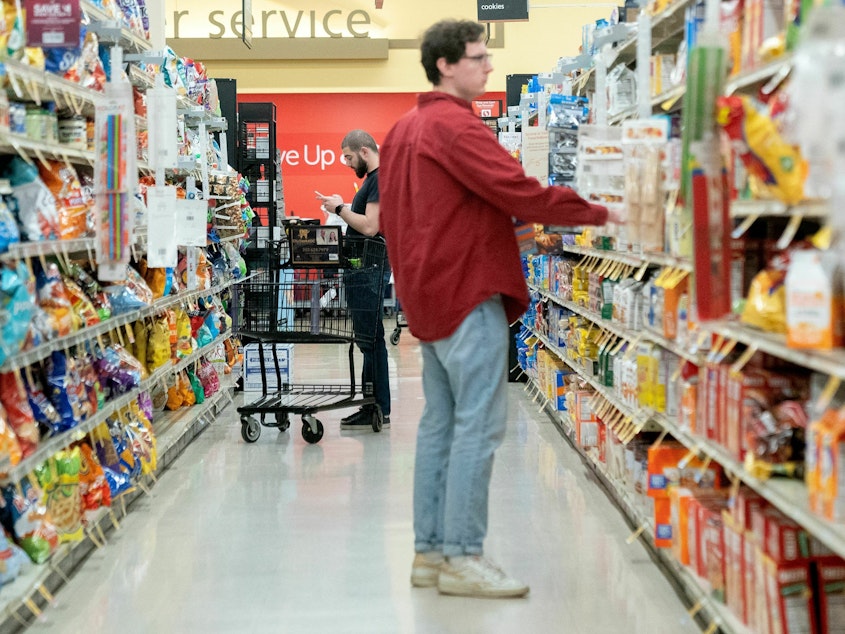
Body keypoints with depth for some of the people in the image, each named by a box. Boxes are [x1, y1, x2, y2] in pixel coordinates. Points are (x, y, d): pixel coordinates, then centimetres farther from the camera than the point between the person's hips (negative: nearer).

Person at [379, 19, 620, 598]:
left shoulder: (404, 129, 18)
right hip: (468, 291, -10)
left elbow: (392, 217, 22)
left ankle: (430, 550, 14)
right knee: (479, 424, -8)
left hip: (427, 291, 10)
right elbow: (519, 191, -21)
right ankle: (462, 557, -7)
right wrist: (600, 212, -15)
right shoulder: (455, 125, -14)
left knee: (440, 422, 11)